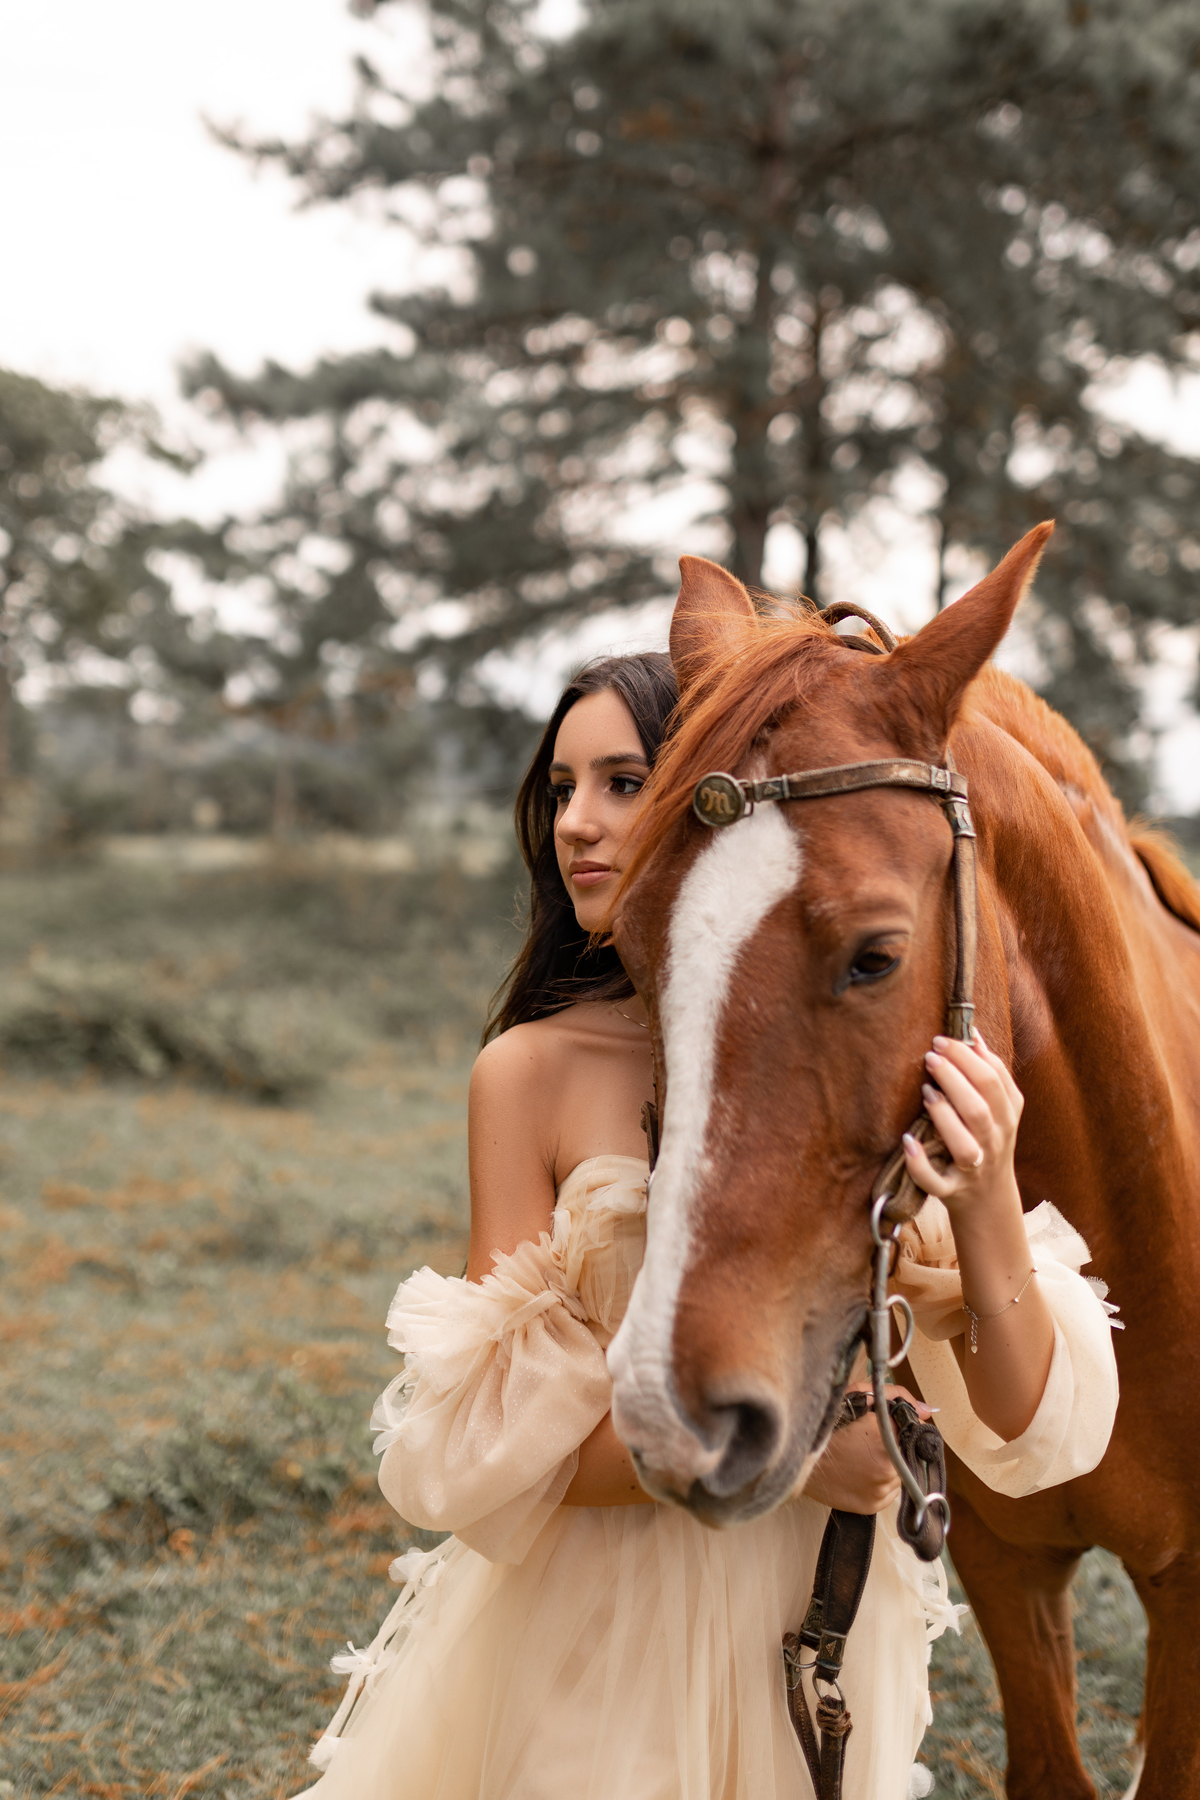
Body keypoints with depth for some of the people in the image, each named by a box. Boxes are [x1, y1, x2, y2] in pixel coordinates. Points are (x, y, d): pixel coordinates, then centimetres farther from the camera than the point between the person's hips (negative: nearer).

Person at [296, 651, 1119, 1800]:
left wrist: (988, 1222, -28)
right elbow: (482, 1448, -15)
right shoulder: (534, 1069, -15)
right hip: (585, 1653, -2)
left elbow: (1039, 1438, -11)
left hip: (824, 1655, 2)